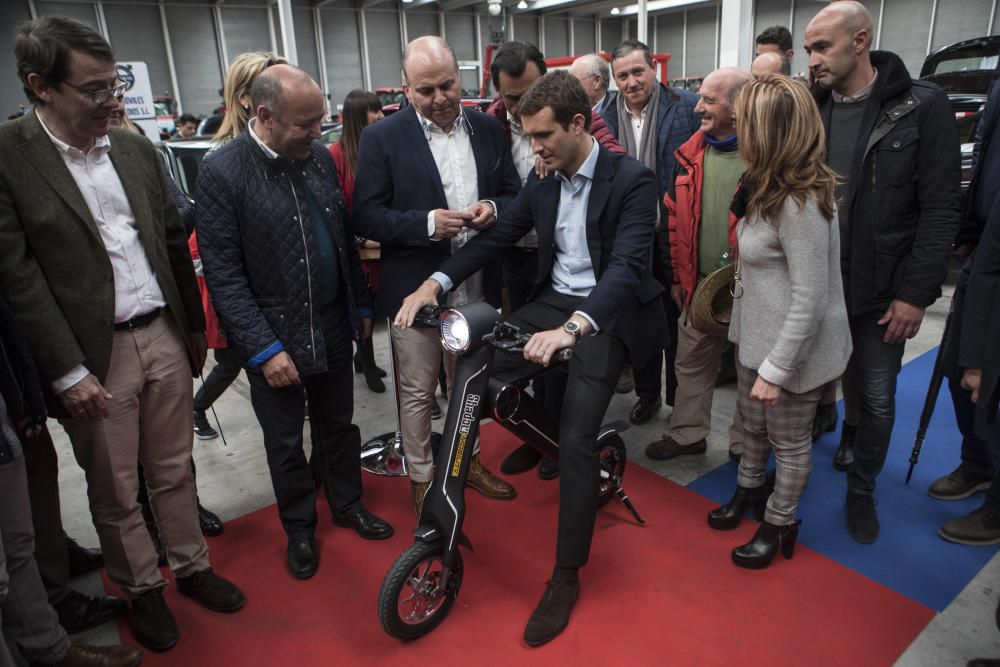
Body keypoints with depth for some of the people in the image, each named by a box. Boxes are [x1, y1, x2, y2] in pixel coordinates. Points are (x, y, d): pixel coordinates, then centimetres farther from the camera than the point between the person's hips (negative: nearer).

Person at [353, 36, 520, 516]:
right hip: (415, 287, -4)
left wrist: (493, 207, -12)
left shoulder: (487, 129, 4)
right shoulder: (381, 138, -7)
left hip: (476, 284, 4)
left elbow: (512, 192, 11)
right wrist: (426, 223, -24)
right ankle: (421, 477, 30)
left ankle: (469, 460, 41)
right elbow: (366, 218, -10)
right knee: (417, 391, 9)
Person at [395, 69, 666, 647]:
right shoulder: (544, 180, 5)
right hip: (554, 300, 6)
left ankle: (566, 577, 2)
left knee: (577, 439, -15)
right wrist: (437, 282, -10)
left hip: (606, 313, -6)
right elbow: (499, 236, 5)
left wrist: (571, 328, -45)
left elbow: (627, 265, -28)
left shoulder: (632, 180, -15)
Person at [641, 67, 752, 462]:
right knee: (691, 362, 15)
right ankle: (688, 434, 33)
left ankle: (744, 445, 31)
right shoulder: (691, 154, 4)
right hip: (700, 285, 5)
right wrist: (679, 275, 9)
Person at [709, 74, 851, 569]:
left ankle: (780, 524, 33)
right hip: (755, 334, 8)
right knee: (752, 420, 24)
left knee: (789, 440, 12)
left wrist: (775, 369, -23)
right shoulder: (772, 185, 2)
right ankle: (749, 489, 47)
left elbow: (810, 298, -26)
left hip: (793, 346, -8)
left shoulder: (800, 203, -26)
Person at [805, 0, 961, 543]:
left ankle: (862, 490, 34)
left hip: (879, 293, -2)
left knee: (877, 401, 12)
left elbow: (940, 209, -9)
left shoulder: (921, 106, -7)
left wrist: (916, 293, -12)